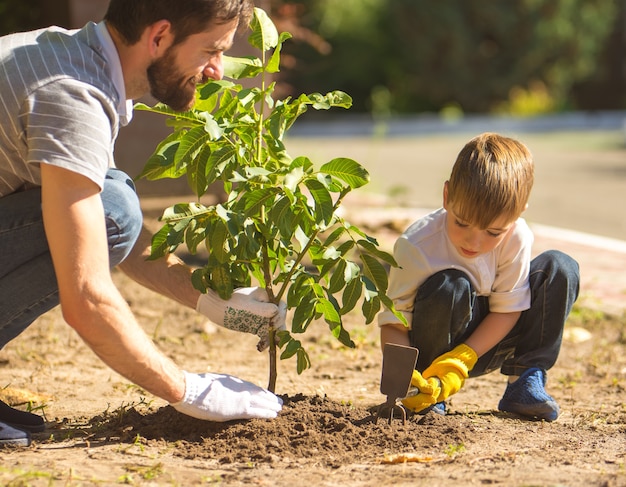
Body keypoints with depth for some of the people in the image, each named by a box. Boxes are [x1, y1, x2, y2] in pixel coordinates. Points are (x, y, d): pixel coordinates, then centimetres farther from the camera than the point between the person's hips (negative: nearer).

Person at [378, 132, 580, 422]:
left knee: (560, 269, -14)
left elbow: (507, 309, -13)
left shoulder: (517, 238, -19)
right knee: (450, 288, -36)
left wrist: (460, 361, -26)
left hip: (485, 343, 3)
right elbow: (393, 322, -24)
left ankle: (524, 382, -8)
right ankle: (428, 396, -16)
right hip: (434, 344, -3)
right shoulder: (416, 246, -27)